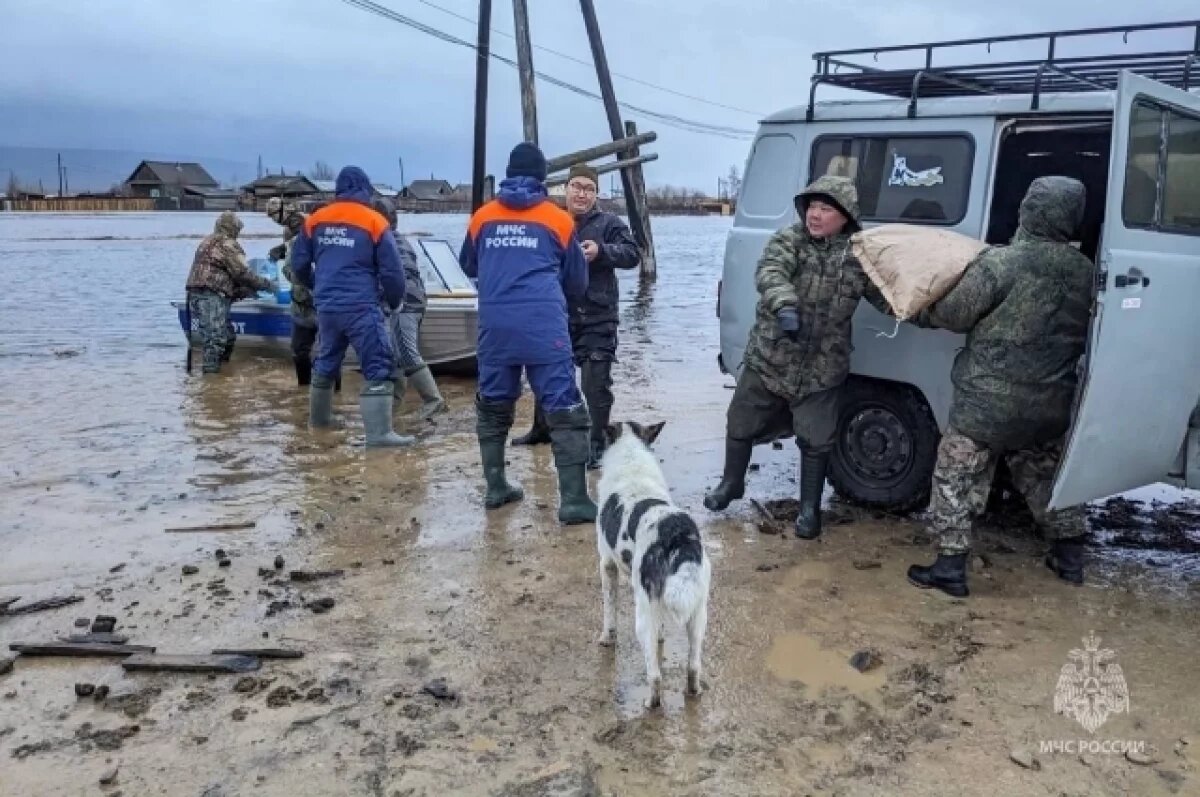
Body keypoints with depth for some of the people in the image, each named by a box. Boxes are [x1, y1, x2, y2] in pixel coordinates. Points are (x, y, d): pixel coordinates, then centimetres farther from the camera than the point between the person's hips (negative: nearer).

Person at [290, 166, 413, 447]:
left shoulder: (315, 220, 8)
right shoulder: (374, 222, -5)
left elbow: (299, 263, 13)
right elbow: (391, 270, -6)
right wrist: (396, 301, 11)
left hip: (326, 306, 6)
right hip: (361, 307, -6)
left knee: (325, 362, 24)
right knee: (379, 367, -5)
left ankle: (319, 416, 39)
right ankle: (379, 432, -13)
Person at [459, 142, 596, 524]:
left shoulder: (483, 217, 12)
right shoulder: (558, 219, 7)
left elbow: (468, 266, 29)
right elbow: (577, 282, 17)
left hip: (494, 326, 3)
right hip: (544, 326, -3)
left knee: (493, 408, 18)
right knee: (565, 411, -1)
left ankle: (496, 487, 25)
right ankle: (573, 500, -6)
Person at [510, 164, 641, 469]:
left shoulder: (608, 223, -2)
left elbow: (632, 254, -12)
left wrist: (601, 251, -27)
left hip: (597, 319, -4)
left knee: (596, 383, -6)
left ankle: (597, 443, 7)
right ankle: (542, 429, 41)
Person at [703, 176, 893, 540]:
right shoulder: (788, 239, -7)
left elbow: (886, 296, -7)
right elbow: (769, 272, -26)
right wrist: (785, 305, -45)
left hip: (821, 370, -1)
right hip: (768, 358, 1)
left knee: (816, 440, 5)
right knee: (741, 424, 15)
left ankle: (810, 508, 25)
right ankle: (731, 483, 39)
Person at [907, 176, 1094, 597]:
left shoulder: (1000, 262, -18)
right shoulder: (1085, 271, 2)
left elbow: (953, 314, -10)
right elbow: (1080, 335, 10)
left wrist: (916, 308, 7)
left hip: (991, 401, -6)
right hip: (1051, 404, 6)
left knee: (956, 478, 6)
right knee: (1045, 476, 25)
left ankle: (950, 567, 7)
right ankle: (1070, 557, 37)